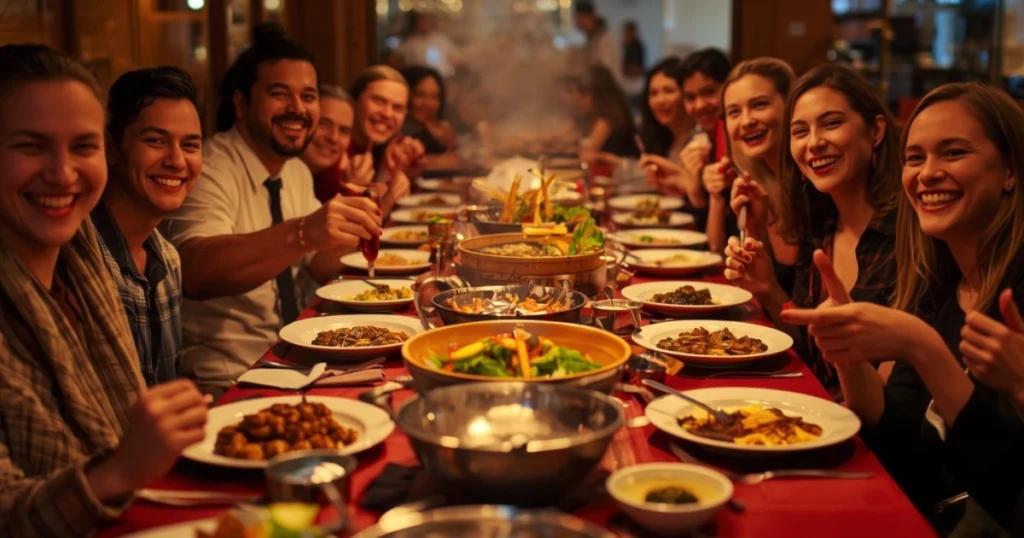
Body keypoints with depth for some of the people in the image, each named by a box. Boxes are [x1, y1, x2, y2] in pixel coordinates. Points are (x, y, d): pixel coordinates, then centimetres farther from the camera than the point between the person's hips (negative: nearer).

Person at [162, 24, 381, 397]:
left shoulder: (298, 172, 10)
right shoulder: (211, 170, -16)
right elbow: (195, 272, -33)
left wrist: (340, 233, -7)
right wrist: (302, 233, -46)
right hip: (227, 380, -8)